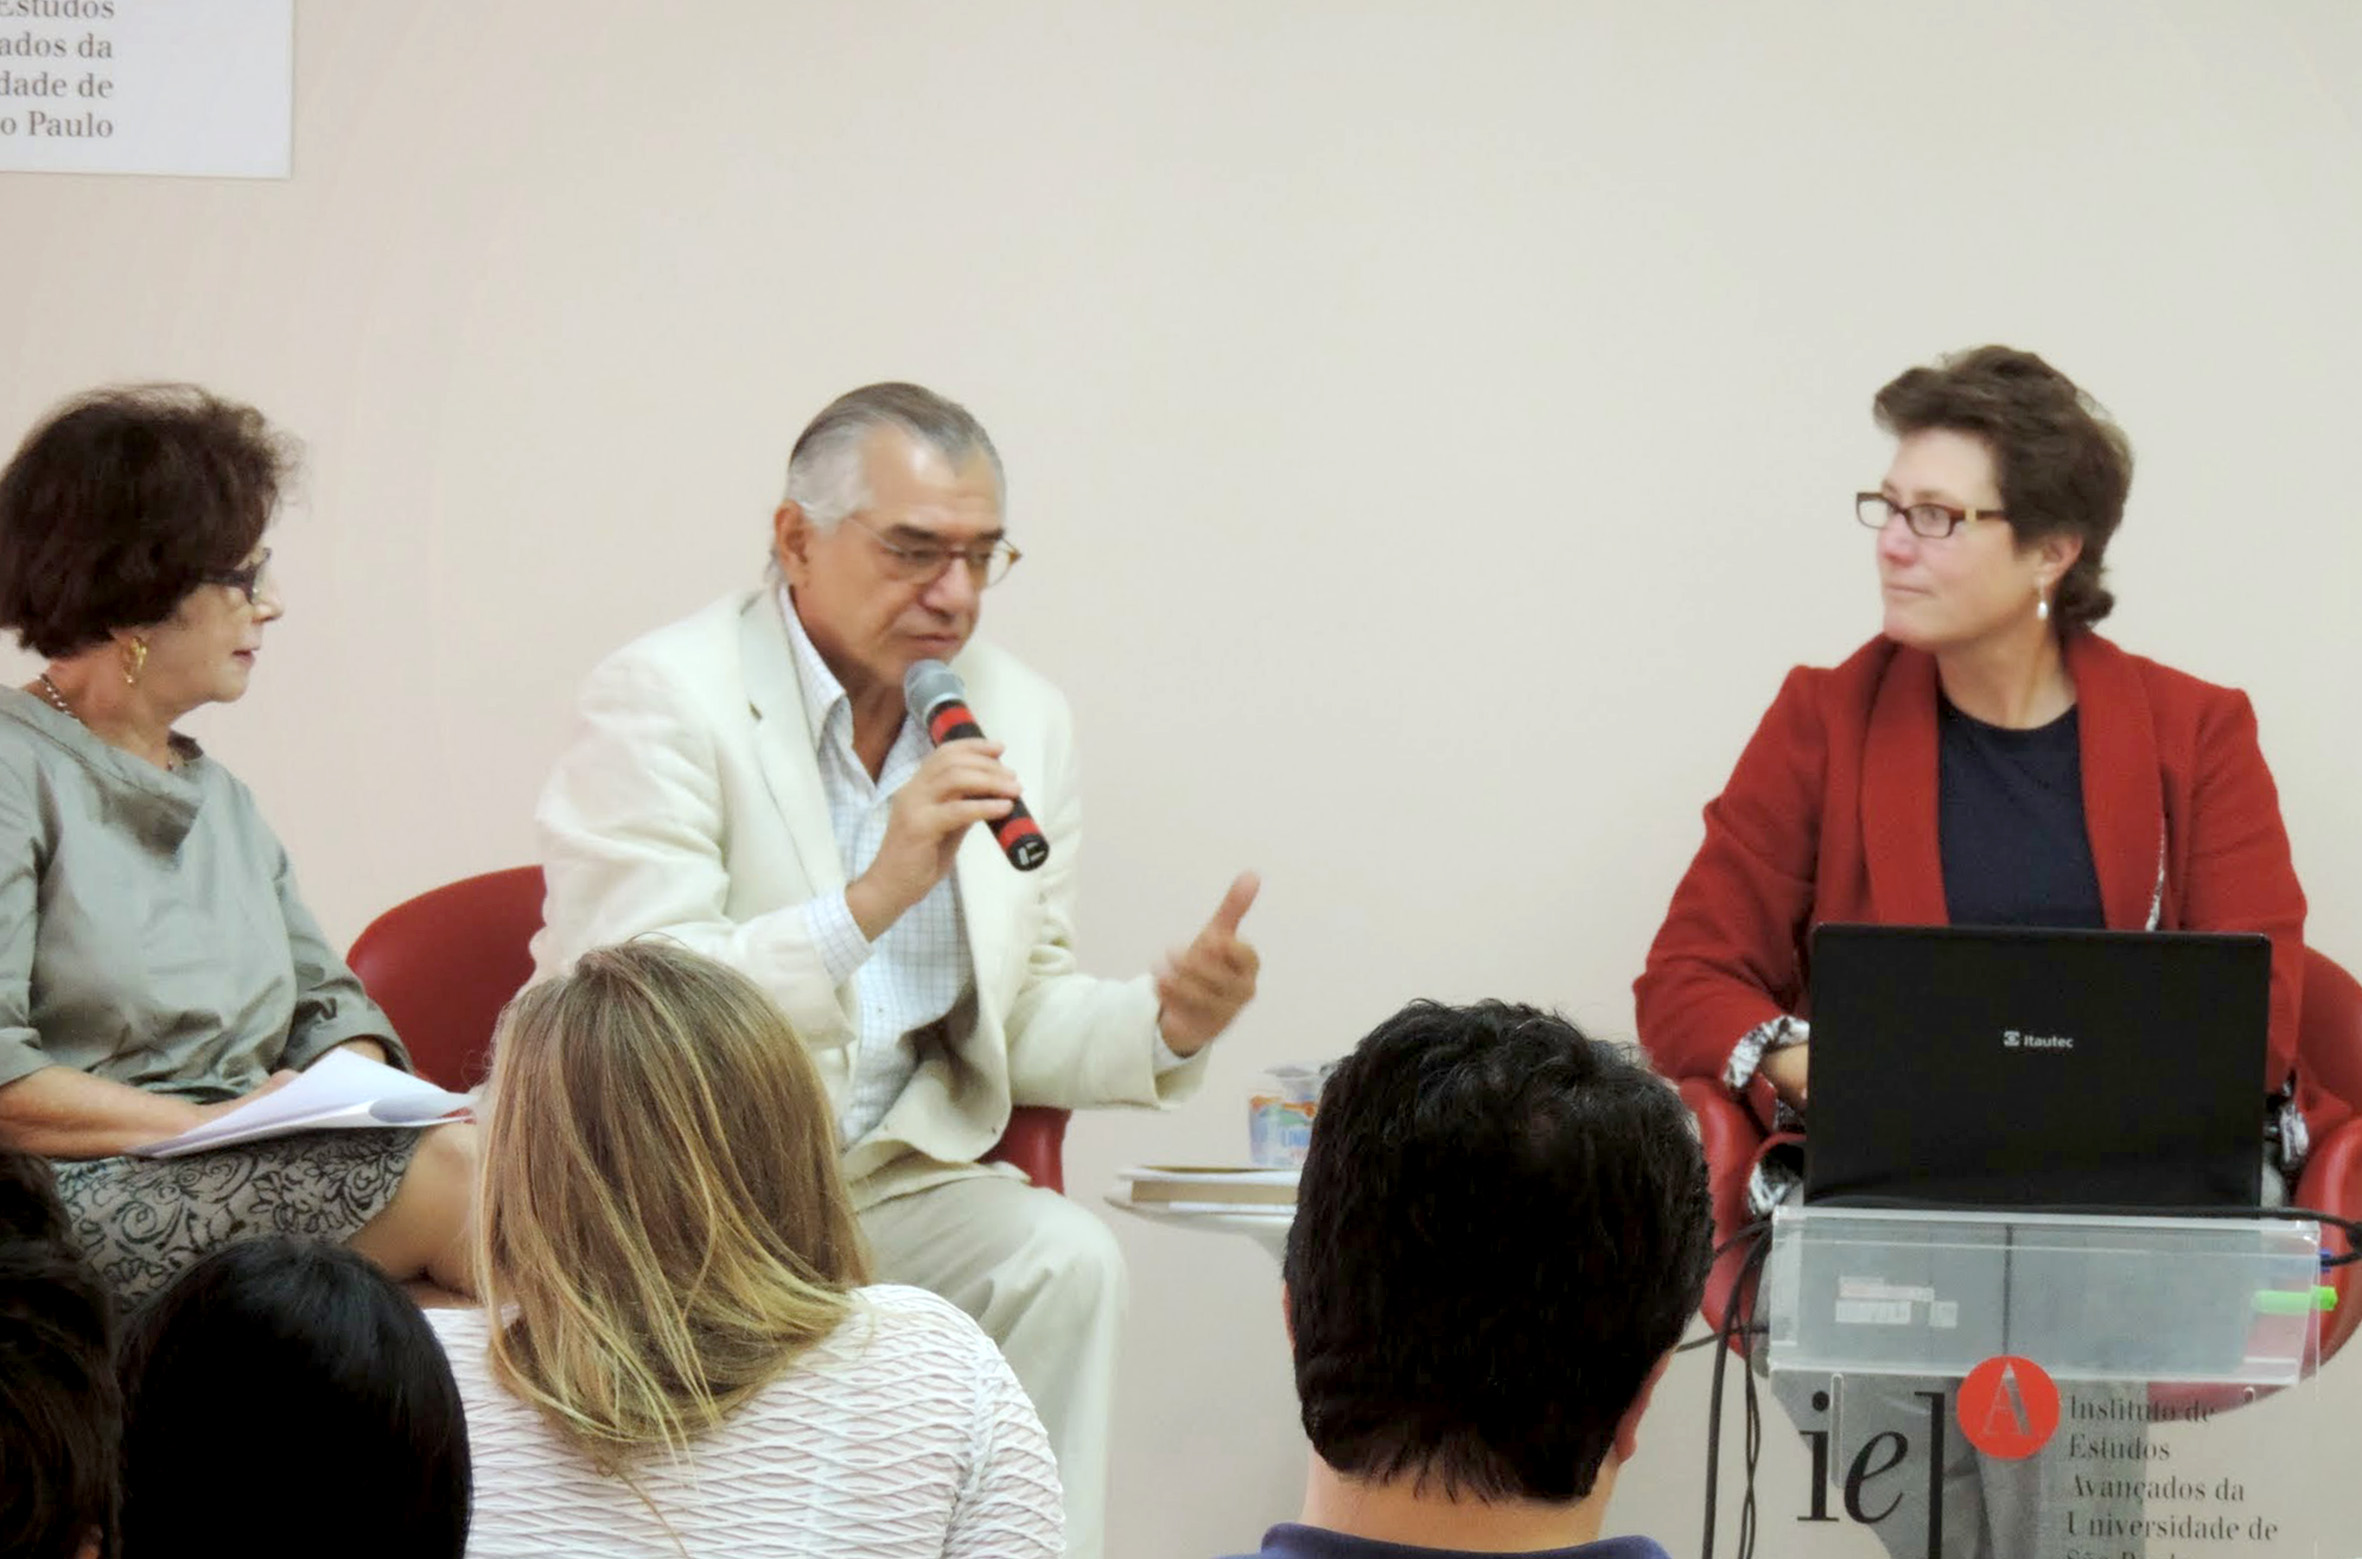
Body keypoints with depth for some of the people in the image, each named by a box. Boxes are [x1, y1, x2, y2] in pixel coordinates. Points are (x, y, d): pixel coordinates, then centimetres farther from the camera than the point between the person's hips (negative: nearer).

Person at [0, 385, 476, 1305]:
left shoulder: (219, 797, 23)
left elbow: (330, 1004, 23)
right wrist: (198, 1122, -16)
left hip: (259, 1176, 7)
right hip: (78, 1198, -7)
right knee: (446, 1172, -29)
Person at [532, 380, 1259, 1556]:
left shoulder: (1021, 719, 8)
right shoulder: (662, 699, -11)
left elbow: (1016, 1019, 15)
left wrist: (1163, 1026, -8)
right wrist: (869, 901, -33)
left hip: (892, 1175, 5)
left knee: (1066, 1261, -23)